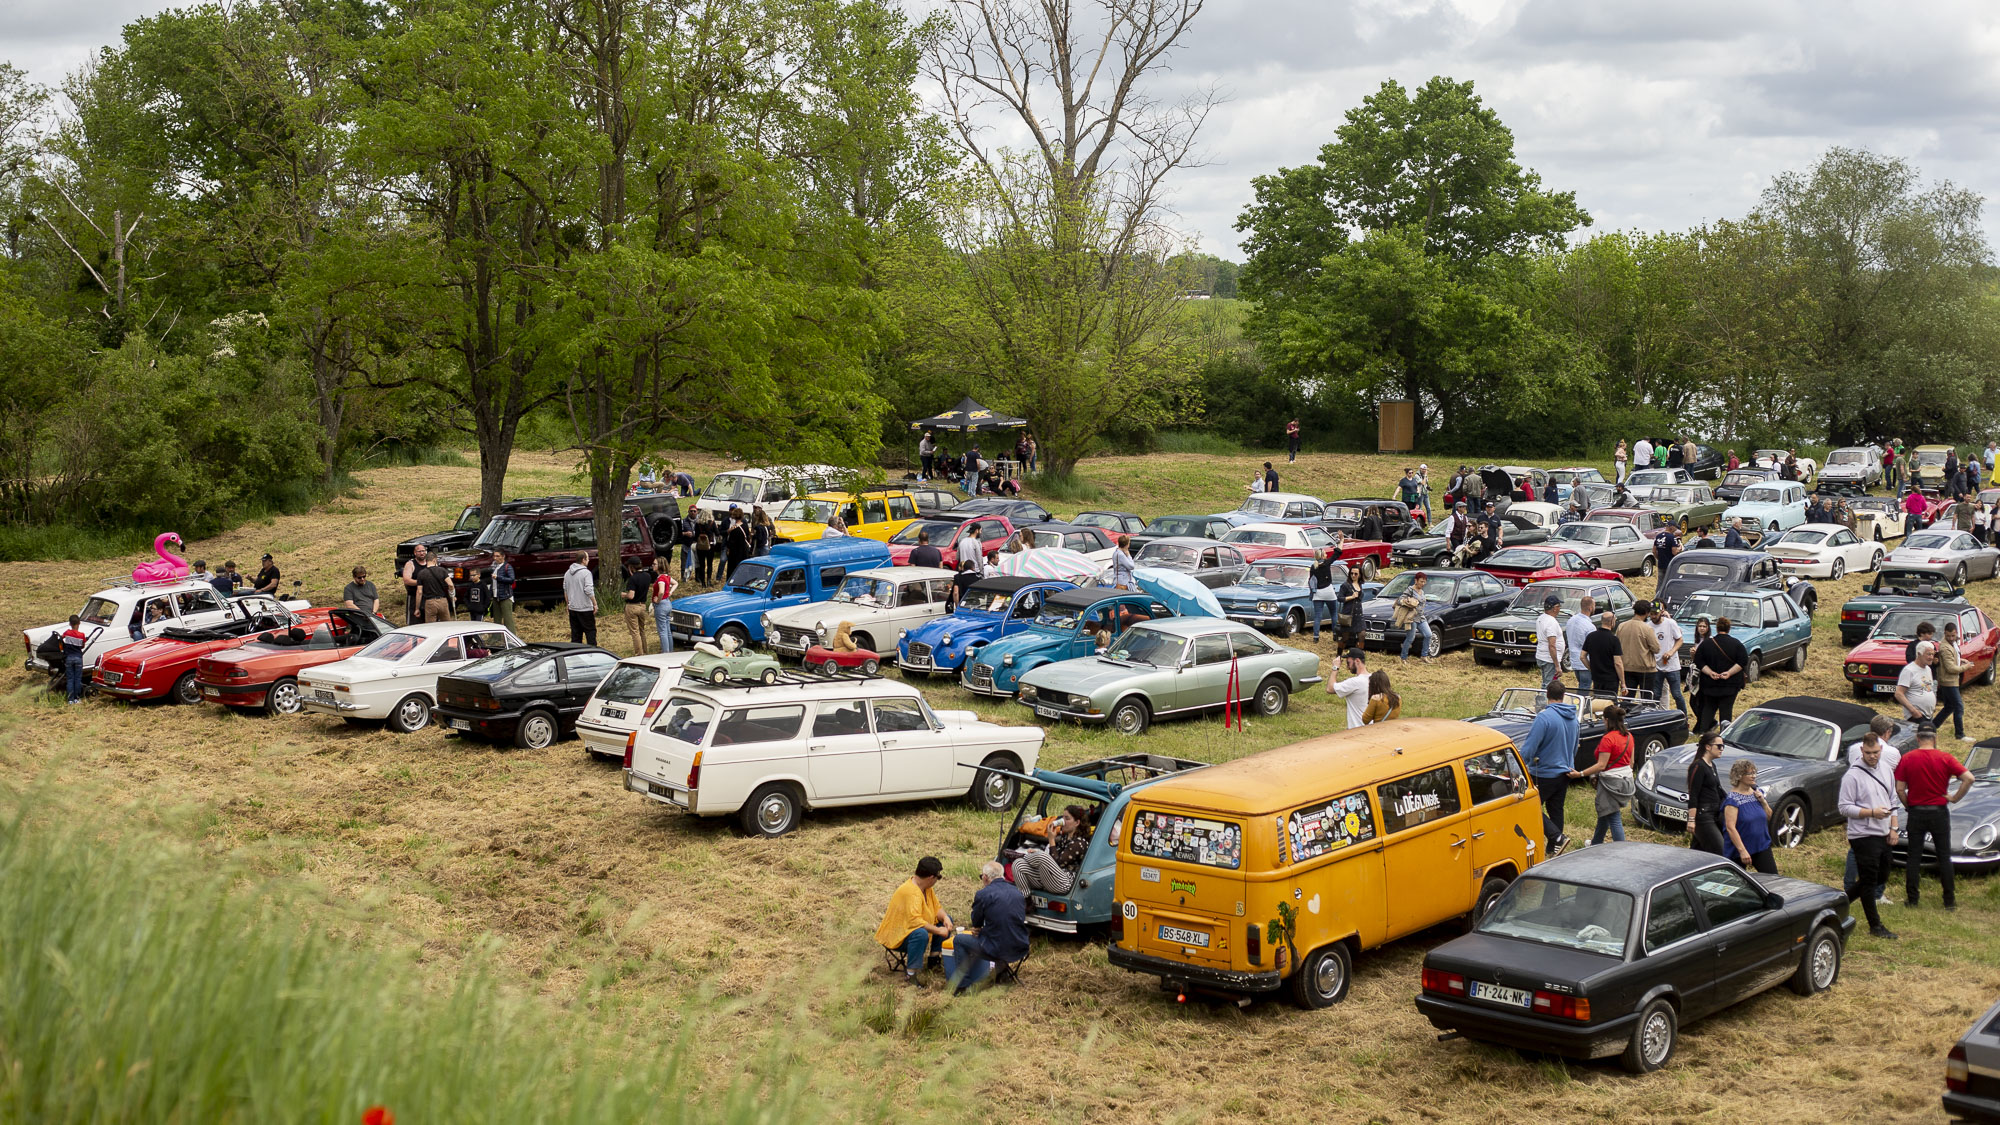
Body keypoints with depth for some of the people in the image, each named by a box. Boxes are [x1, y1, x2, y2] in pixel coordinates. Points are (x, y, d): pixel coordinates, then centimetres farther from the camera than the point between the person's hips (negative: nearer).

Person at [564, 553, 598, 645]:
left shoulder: (567, 573, 8)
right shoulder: (586, 573, -14)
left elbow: (565, 591, 13)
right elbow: (589, 590, -20)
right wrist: (595, 604, -13)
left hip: (572, 609, 6)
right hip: (585, 608, -6)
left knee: (575, 633, 11)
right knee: (590, 632, 1)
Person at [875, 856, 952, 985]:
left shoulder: (927, 887, 0)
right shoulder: (911, 892, -31)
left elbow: (936, 907, 8)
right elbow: (914, 921, -39)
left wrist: (944, 917, -15)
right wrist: (938, 931, -31)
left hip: (909, 928, 10)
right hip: (894, 936, -10)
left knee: (946, 919, 7)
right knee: (921, 933, -40)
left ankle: (934, 958, 12)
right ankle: (910, 975, -32)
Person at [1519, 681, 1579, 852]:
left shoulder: (1544, 716, -21)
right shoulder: (1573, 718, 5)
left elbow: (1529, 747, -24)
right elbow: (1574, 749, 18)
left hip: (1544, 774, -8)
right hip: (1565, 772, 8)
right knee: (1556, 810, 16)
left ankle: (1557, 838, -11)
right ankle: (1554, 849, 21)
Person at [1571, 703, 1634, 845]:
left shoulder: (1608, 739, -20)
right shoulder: (1629, 736, 5)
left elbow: (1601, 765, -23)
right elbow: (1631, 762, 14)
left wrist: (1580, 774, -21)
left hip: (1611, 782, -9)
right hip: (1626, 779, 9)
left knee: (1614, 819, -4)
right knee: (1604, 814, 25)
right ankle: (1595, 844, 40)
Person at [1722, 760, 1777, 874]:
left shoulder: (1757, 792, 6)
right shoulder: (1733, 799, -15)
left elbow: (1769, 817, 14)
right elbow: (1730, 827, -21)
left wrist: (1763, 801, -5)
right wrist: (1742, 851, -26)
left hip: (1762, 846, 6)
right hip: (1738, 849, -5)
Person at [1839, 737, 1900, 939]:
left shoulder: (1886, 772, 10)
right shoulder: (1852, 776, -13)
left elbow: (1892, 801, 18)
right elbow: (1845, 808, -14)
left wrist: (1893, 828, 9)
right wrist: (1872, 812, -22)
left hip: (1883, 835, 8)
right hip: (1863, 836, -8)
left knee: (1881, 877, 14)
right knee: (1869, 880, -2)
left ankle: (1842, 900, 28)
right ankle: (1875, 925, 6)